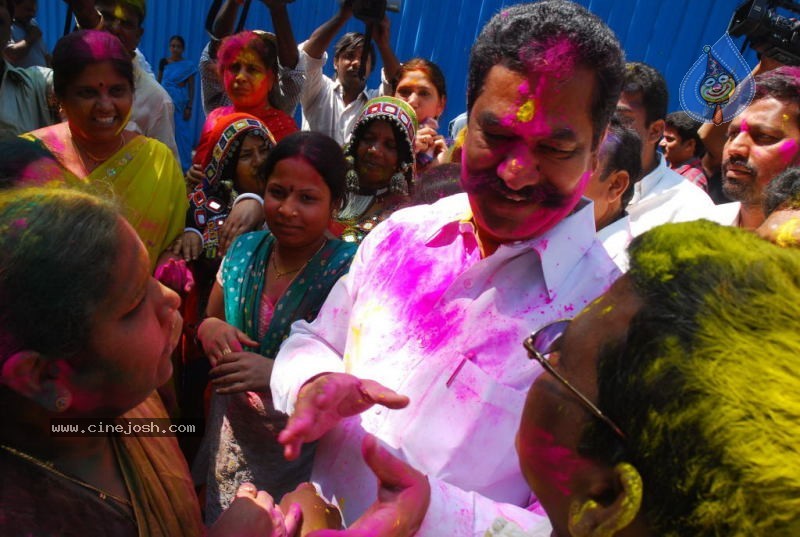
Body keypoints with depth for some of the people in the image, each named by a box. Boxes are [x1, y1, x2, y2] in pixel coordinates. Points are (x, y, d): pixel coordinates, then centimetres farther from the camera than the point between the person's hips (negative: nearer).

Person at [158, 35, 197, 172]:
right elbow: (158, 82, 12)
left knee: (180, 133, -1)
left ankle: (181, 165, 9)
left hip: (180, 104, -2)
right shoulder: (163, 62, 7)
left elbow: (191, 88, 1)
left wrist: (189, 107, -6)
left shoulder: (188, 65, 1)